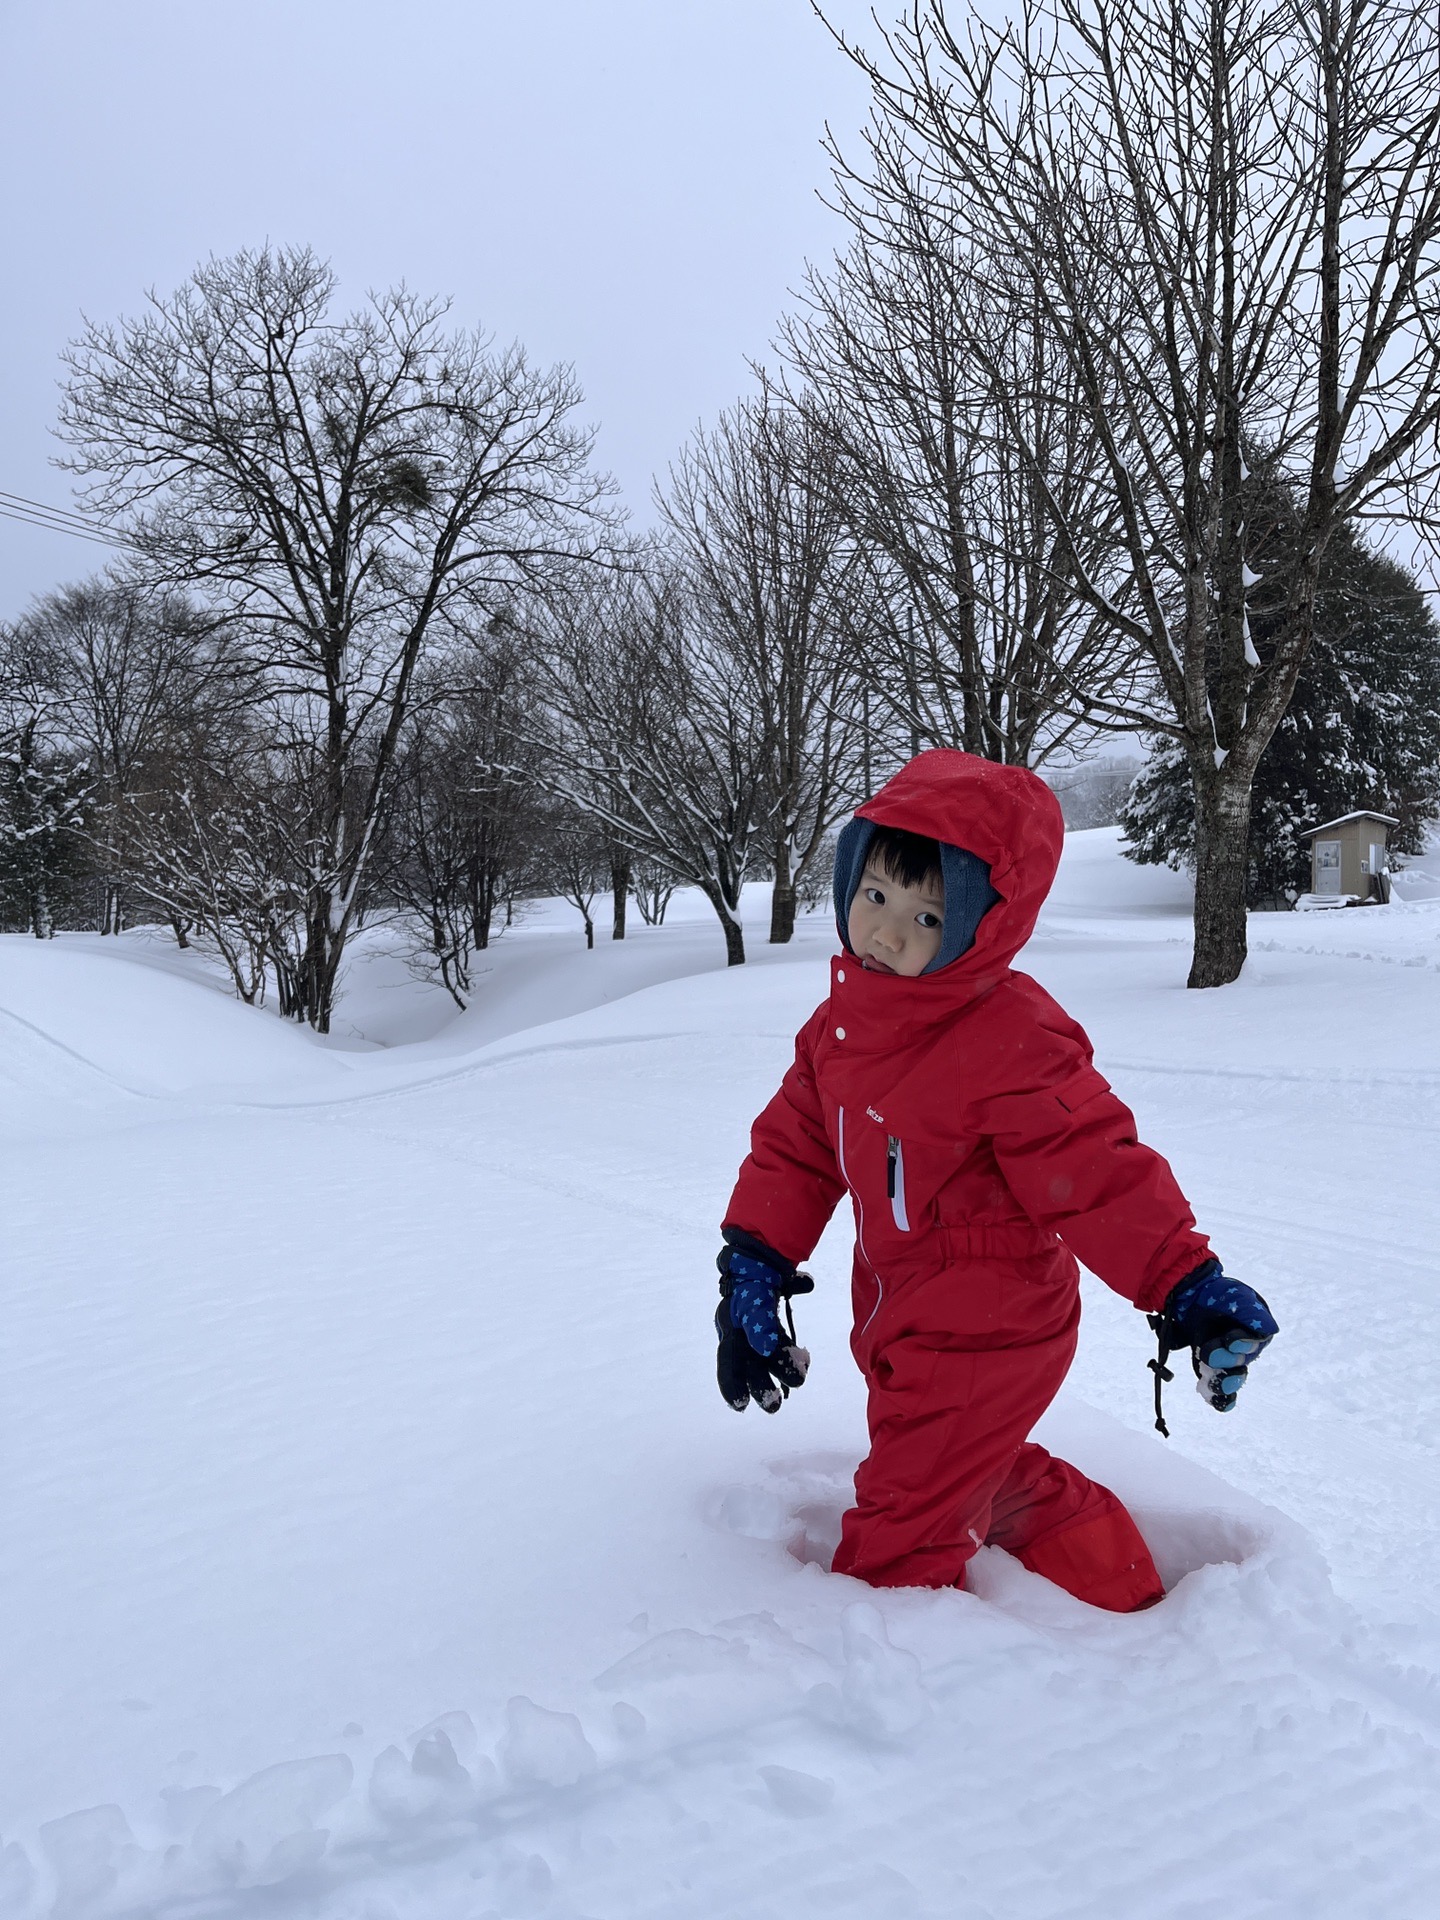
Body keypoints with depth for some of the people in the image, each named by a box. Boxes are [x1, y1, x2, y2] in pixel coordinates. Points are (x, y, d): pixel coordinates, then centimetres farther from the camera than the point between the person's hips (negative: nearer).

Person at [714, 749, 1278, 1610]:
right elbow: (796, 1144, 6)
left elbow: (1098, 1173, -25)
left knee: (900, 1538, 0)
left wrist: (1186, 1284, -29)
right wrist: (755, 1262, 0)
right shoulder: (841, 1021, -1)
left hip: (983, 1336, -9)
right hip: (903, 1321, 9)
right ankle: (1117, 1587, 48)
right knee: (984, 1478, 29)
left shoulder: (1012, 1042, -27)